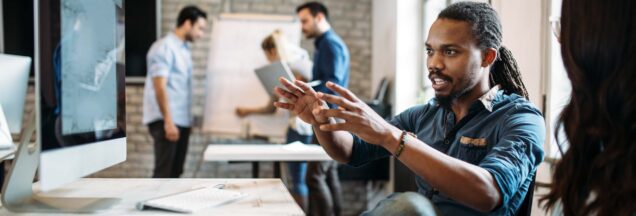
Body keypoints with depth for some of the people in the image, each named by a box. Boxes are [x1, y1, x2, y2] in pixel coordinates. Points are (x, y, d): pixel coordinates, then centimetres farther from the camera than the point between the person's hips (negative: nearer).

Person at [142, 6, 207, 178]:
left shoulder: (184, 49, 15)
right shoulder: (164, 47, -11)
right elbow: (160, 87, -18)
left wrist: (188, 118, 15)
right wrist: (168, 121, -22)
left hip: (182, 120, 9)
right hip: (165, 121, -9)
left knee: (175, 171, 11)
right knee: (163, 172, -9)